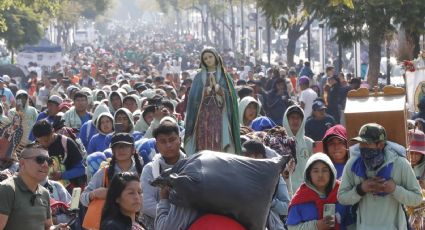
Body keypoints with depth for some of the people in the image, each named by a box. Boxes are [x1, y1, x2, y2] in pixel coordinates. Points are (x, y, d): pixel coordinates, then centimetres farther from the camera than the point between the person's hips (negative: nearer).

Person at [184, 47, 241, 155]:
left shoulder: (224, 76, 10)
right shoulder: (199, 77, 12)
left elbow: (230, 95, 0)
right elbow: (194, 96, 2)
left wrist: (216, 86, -10)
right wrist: (206, 89, -12)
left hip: (220, 115, -1)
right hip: (203, 115, 1)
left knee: (219, 144, -9)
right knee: (204, 144, -8)